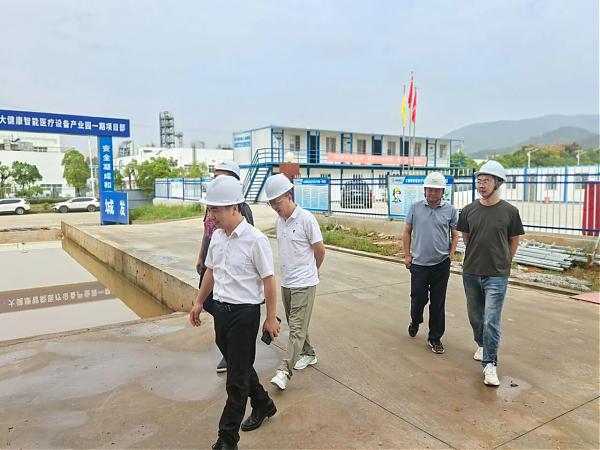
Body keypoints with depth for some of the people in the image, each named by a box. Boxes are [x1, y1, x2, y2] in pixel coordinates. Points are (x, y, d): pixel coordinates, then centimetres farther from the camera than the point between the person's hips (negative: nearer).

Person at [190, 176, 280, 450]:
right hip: (221, 310, 7)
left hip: (244, 314, -7)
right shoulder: (217, 236, 2)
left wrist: (271, 318, -9)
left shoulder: (255, 240, -19)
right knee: (238, 365, 22)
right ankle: (263, 405, 47)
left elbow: (269, 281, -14)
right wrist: (199, 302, 21)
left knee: (237, 378, 4)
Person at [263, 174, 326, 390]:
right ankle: (308, 354, 36)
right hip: (286, 282, 7)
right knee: (294, 324, 18)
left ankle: (284, 371, -6)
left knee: (297, 328, -6)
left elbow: (320, 250, -6)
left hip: (304, 283, -7)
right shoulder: (279, 221, 7)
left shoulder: (306, 219, -14)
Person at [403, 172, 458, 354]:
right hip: (419, 263, 0)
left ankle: (435, 338, 21)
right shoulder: (415, 208, 2)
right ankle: (415, 322, 39)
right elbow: (407, 232, 8)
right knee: (418, 298, 7)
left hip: (441, 264, 0)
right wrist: (407, 255, 3)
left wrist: (450, 256, -1)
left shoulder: (450, 210, 2)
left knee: (438, 303, 6)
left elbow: (455, 235, 9)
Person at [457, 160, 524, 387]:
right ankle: (481, 345, 41)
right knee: (475, 315, 17)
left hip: (496, 276, -3)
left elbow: (514, 241, 6)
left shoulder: (509, 211, -7)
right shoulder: (468, 210, -1)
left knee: (491, 320, -6)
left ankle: (490, 364, 3)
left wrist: (502, 262, 9)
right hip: (471, 273, 3)